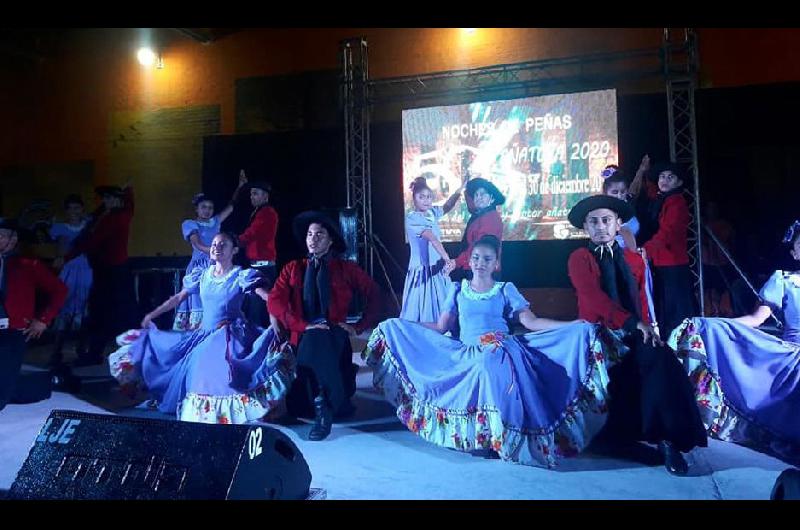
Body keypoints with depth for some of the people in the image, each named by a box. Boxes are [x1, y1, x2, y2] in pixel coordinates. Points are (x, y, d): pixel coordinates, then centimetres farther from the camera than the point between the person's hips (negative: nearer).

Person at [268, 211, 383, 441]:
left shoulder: (346, 269, 12)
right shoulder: (292, 269, 13)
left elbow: (374, 294, 9)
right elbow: (274, 301, -1)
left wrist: (359, 327, -2)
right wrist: (303, 325, -15)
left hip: (334, 337, -1)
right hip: (303, 337, 2)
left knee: (315, 343, -37)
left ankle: (323, 408, -29)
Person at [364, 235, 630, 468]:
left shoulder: (506, 290, 10)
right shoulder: (458, 289, 15)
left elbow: (531, 322, 1)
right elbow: (441, 327, 12)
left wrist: (574, 326, -11)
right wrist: (395, 326, 8)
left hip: (503, 351, -1)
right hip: (468, 355, 1)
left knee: (494, 363, -36)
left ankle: (499, 437, -24)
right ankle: (487, 435, -19)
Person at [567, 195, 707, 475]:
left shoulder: (634, 260, 18)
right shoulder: (580, 258, 1)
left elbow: (641, 299, 17)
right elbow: (594, 297, -13)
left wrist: (645, 326, -4)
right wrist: (634, 323, -22)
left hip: (632, 335, 4)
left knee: (661, 357, -27)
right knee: (653, 356, -29)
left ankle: (669, 437, -23)